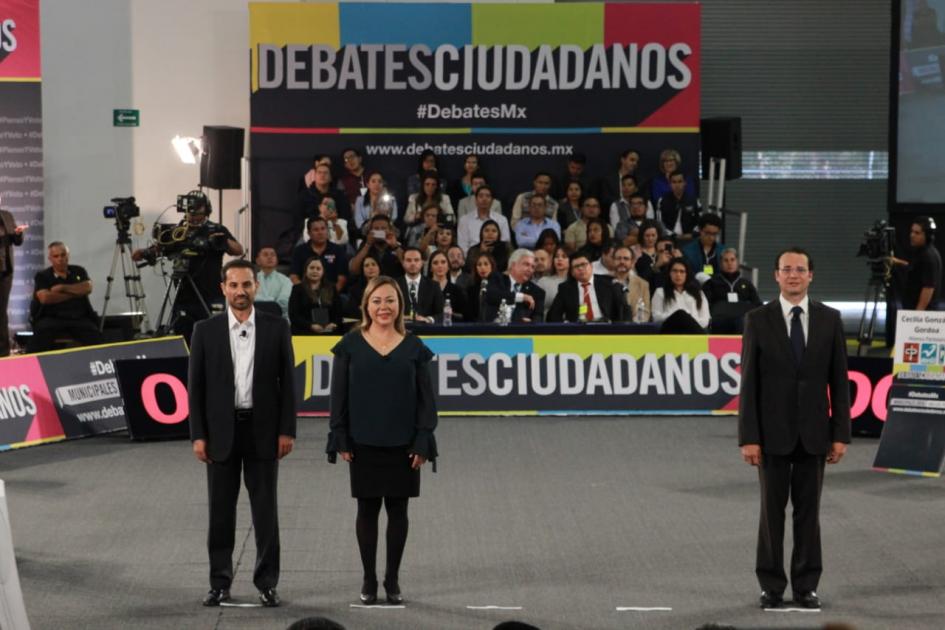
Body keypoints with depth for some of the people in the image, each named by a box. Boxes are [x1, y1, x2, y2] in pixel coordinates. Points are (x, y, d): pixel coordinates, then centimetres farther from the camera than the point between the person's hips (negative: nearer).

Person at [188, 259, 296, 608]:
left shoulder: (276, 328, 1)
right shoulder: (206, 330, 1)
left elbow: (287, 381, 2)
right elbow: (196, 386, 2)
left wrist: (287, 431, -4)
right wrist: (198, 435, -4)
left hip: (262, 430, 0)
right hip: (221, 431, 1)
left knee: (265, 511, 3)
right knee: (221, 511, 6)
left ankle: (267, 583, 10)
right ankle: (220, 583, 15)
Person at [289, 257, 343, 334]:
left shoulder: (331, 289, 20)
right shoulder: (298, 289, 11)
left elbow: (338, 312, 15)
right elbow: (293, 316, 1)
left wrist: (334, 324, -8)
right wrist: (311, 326, -14)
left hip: (328, 333, 2)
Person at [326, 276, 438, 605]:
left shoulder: (414, 347, 2)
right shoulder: (350, 344, 0)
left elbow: (426, 398, 2)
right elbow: (338, 395, 2)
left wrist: (423, 443, -4)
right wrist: (341, 440, -4)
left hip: (402, 444, 1)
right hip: (363, 443, 0)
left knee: (397, 510, 5)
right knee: (367, 510, 5)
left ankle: (393, 579, 16)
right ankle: (369, 580, 14)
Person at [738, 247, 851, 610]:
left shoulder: (829, 319, 3)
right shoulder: (758, 320, -2)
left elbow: (839, 380, 4)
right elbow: (749, 382, -4)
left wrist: (840, 434, -1)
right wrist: (748, 437, -9)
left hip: (813, 432, 1)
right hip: (773, 431, -1)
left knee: (809, 511, 6)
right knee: (772, 510, 4)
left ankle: (806, 586, 13)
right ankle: (771, 586, 13)